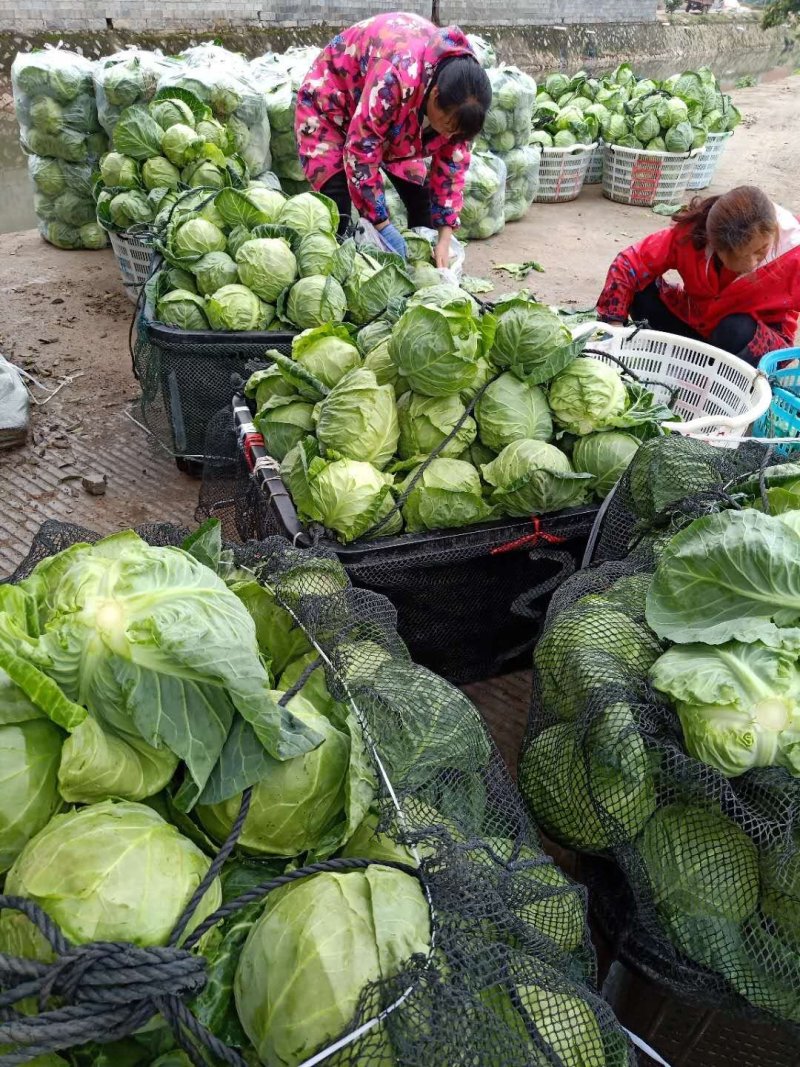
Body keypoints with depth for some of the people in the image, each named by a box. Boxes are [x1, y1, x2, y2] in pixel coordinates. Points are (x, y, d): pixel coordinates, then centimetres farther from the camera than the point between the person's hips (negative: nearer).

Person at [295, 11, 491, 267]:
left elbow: (453, 161, -13)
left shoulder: (459, 88, -21)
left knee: (419, 193, 0)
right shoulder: (395, 76, -42)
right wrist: (383, 225, -32)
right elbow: (361, 151, -36)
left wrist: (444, 238, -19)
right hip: (332, 98, -5)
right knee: (337, 205, -21)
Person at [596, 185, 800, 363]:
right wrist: (613, 326, -28)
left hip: (756, 342, -1)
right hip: (692, 320, 2)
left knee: (737, 331, -37)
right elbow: (627, 265, -23)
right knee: (641, 291, -20)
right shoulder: (692, 233, -26)